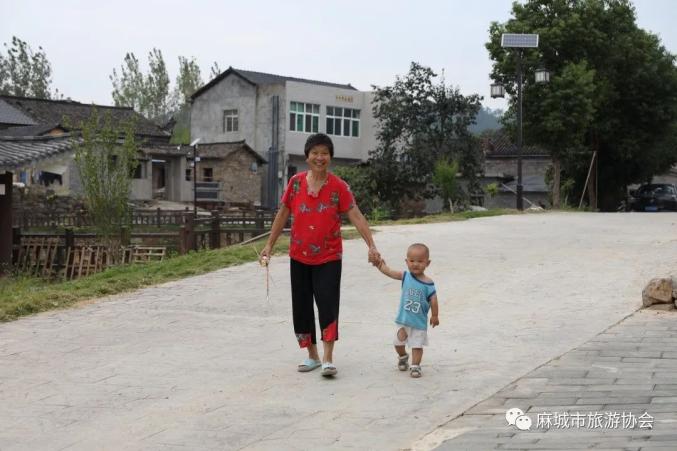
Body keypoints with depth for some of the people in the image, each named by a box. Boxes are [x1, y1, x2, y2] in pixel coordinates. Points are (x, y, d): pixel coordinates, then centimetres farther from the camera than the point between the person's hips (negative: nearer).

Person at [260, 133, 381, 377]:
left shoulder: (338, 187, -7)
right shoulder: (296, 182, 0)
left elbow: (356, 216, -12)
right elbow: (283, 214, 8)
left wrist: (371, 246, -23)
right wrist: (269, 245, 7)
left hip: (328, 258, -3)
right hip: (299, 256, 3)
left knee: (328, 304, -11)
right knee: (302, 306, 8)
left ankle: (328, 359, -9)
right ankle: (312, 355, 22)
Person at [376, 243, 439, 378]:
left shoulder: (428, 284, -14)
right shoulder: (406, 276, -5)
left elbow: (433, 300, -10)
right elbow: (389, 272, -10)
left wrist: (434, 316, -6)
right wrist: (380, 264, -24)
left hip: (419, 321, -3)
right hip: (403, 318, 3)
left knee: (417, 345, 3)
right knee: (398, 342, 17)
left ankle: (415, 366, 16)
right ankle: (403, 357, 44)